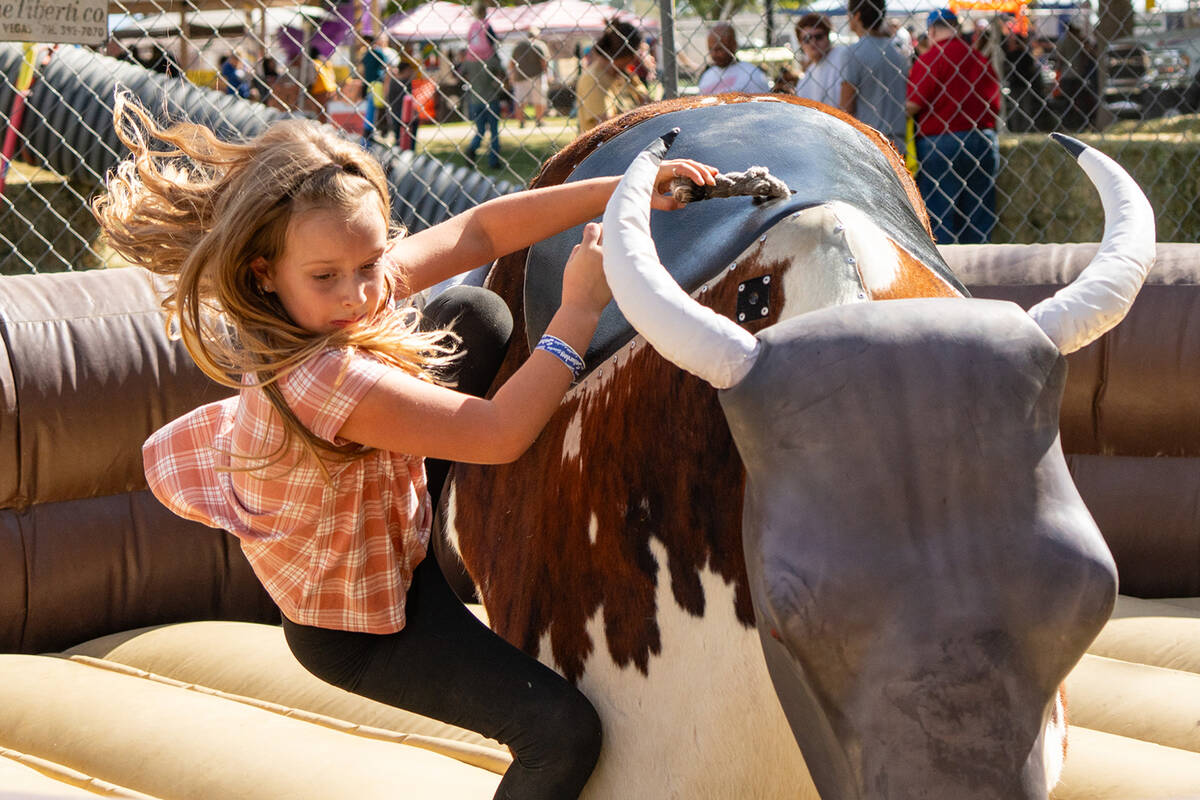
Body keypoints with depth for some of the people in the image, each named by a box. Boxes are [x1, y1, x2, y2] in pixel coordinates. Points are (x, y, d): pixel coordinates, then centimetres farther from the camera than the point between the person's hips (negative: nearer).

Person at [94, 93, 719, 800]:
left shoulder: (342, 293, -17)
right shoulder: (324, 378, -41)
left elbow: (479, 231, -10)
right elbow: (500, 434, -34)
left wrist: (618, 189, -17)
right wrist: (579, 311, -31)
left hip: (398, 518, 9)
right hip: (355, 630, -9)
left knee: (476, 312, 14)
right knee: (564, 730, -14)